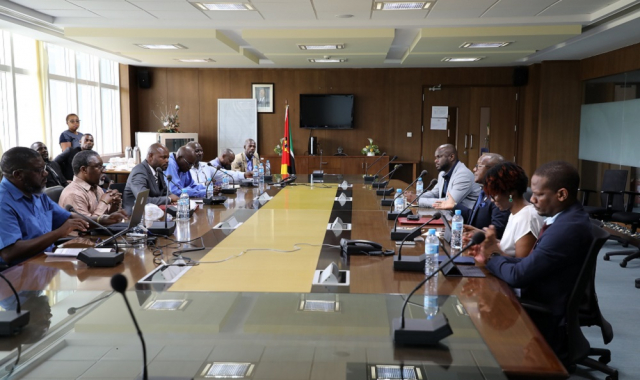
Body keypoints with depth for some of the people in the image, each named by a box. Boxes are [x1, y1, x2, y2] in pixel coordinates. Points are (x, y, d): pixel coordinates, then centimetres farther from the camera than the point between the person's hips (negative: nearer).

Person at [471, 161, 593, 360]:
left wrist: (490, 259, -7)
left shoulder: (568, 228, -27)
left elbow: (519, 275, -24)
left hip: (548, 324, -8)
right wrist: (499, 254, -9)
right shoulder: (567, 217, 4)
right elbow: (530, 265, 4)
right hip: (545, 311, 8)